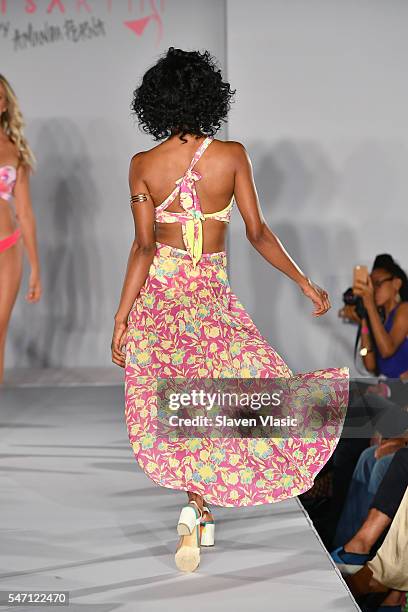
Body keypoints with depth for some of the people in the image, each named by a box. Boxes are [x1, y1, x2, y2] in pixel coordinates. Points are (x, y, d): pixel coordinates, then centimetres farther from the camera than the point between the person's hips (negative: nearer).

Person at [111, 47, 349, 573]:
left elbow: (143, 246, -10)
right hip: (211, 293, -1)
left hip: (158, 292, 2)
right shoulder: (232, 155, -8)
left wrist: (121, 318, -6)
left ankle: (198, 504, 4)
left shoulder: (143, 165, -7)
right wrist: (306, 283, 4)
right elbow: (258, 233, -6)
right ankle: (199, 503, -5)